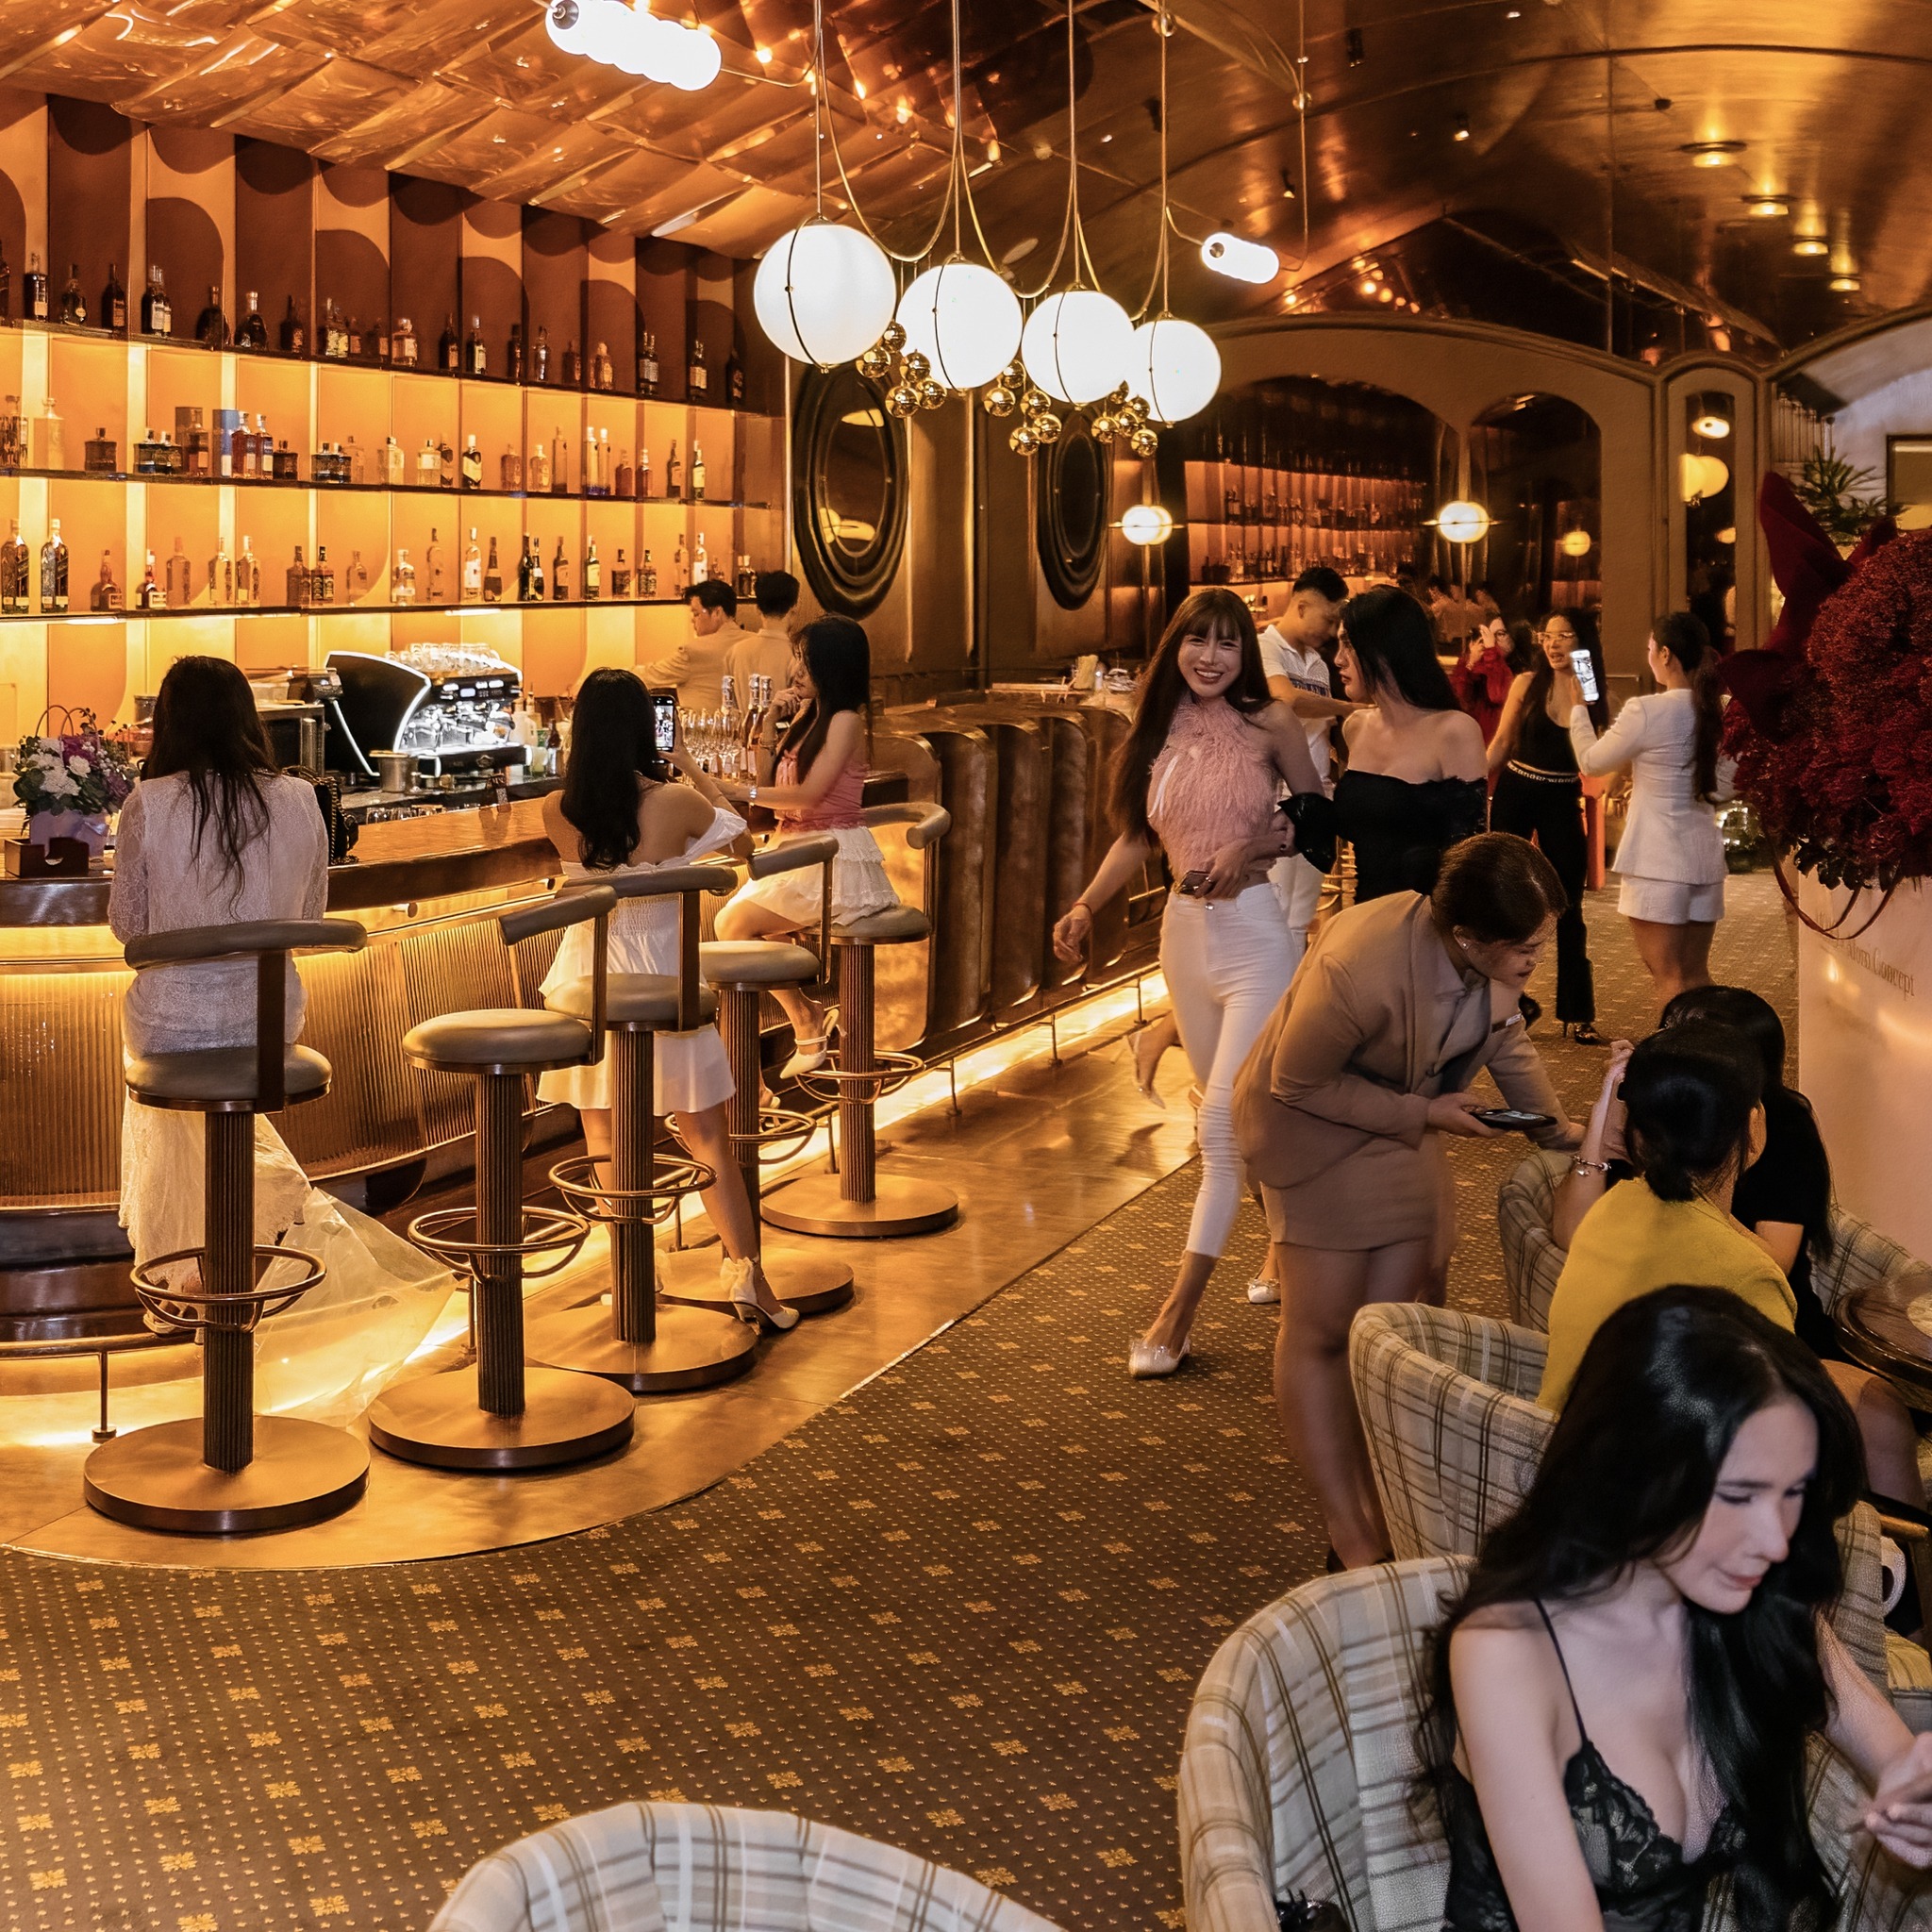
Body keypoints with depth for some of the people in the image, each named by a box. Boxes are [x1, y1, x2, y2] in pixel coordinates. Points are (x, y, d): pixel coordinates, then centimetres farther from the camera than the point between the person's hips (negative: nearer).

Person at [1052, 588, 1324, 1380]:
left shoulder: (1268, 723, -6)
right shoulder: (1161, 730, 5)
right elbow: (1137, 836, 9)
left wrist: (1252, 847, -15)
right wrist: (1085, 907, -3)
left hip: (1254, 933, -5)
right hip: (1184, 932, 5)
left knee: (1226, 1122, -10)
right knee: (1241, 1114, 16)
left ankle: (1180, 1309, -7)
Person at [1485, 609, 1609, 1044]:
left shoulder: (1595, 696, -1)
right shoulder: (1528, 684, -3)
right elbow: (1502, 742, 2)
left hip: (1562, 802, 0)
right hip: (1515, 793, 0)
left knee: (1568, 908, 3)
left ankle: (1578, 1013, 9)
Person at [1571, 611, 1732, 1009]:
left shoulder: (1646, 712, -16)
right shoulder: (1717, 712, 3)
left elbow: (1590, 762, -2)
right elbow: (1723, 787, 13)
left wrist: (1578, 708, 12)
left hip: (1657, 862, -6)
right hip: (1705, 856, 6)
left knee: (1668, 979, -2)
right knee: (1695, 976, 13)